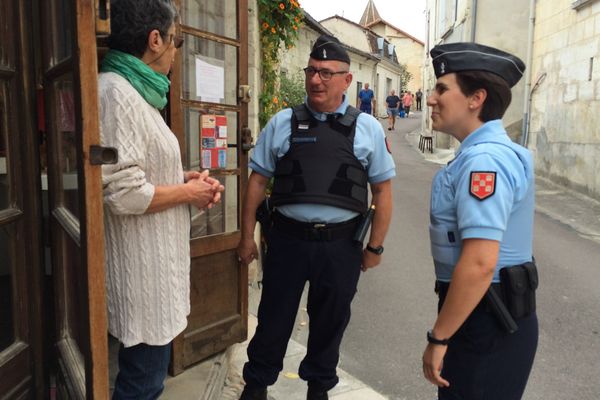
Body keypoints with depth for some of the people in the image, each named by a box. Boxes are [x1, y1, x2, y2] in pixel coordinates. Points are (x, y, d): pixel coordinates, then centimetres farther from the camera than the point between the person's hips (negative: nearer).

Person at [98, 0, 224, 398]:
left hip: (154, 260, 10)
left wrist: (185, 178, 6)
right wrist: (189, 192, -12)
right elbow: (125, 194, -26)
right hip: (142, 268, -10)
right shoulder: (116, 93, -19)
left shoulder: (137, 92, 13)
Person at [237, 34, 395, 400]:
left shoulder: (368, 128, 1)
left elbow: (383, 190, 4)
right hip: (287, 238, 0)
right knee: (274, 317, 13)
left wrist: (375, 246, 2)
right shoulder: (282, 123, 2)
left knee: (329, 322, 16)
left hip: (342, 244, 0)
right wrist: (247, 237, 4)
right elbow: (258, 181, 5)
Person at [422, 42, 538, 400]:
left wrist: (438, 338, -20)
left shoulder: (483, 160, -23)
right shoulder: (491, 152, 10)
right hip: (493, 314, 10)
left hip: (484, 319, -10)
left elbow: (479, 264, -29)